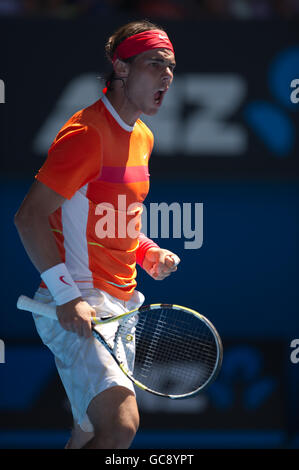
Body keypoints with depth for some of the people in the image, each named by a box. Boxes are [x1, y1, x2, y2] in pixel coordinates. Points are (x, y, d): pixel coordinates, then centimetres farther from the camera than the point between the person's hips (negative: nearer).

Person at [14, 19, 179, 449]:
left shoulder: (142, 137, 14)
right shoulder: (87, 134, -15)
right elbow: (29, 216, -18)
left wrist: (148, 253, 8)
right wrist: (66, 296, -24)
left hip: (120, 304, 9)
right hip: (78, 307, -9)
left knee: (93, 429, 15)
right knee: (120, 427, -24)